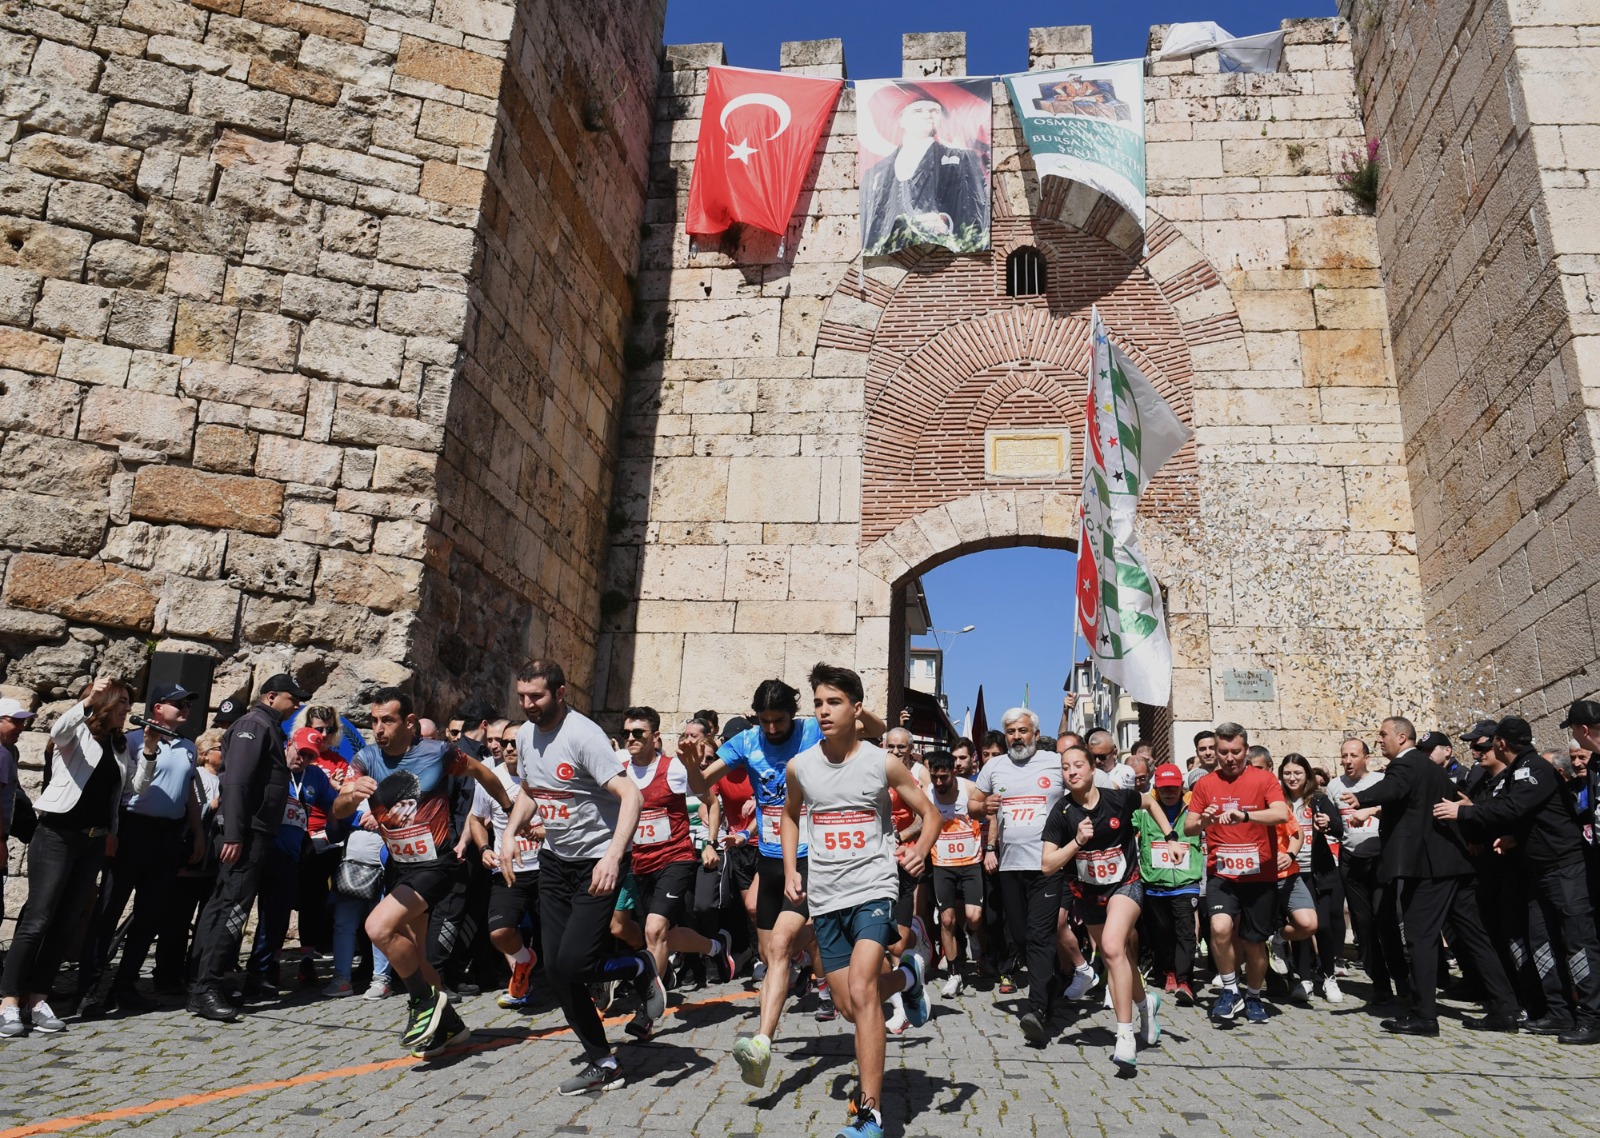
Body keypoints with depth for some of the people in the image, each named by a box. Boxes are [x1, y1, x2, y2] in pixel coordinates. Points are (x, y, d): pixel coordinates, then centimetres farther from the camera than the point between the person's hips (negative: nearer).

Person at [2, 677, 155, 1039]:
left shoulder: (121, 745, 15)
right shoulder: (78, 732, 0)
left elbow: (140, 786, 8)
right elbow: (57, 732, -24)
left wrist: (149, 751, -5)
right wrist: (89, 699, -35)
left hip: (93, 842, 6)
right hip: (57, 835, -6)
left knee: (65, 924, 6)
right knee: (37, 919, -9)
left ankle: (37, 998, 11)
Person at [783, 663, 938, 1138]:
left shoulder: (883, 763, -7)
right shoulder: (799, 767, 1)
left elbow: (929, 812, 5)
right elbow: (790, 815, 20)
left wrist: (920, 850, -15)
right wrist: (790, 869, 8)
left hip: (873, 888, -4)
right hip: (824, 897, 4)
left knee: (861, 993, -21)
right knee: (849, 1006, 9)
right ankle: (906, 976, 41)